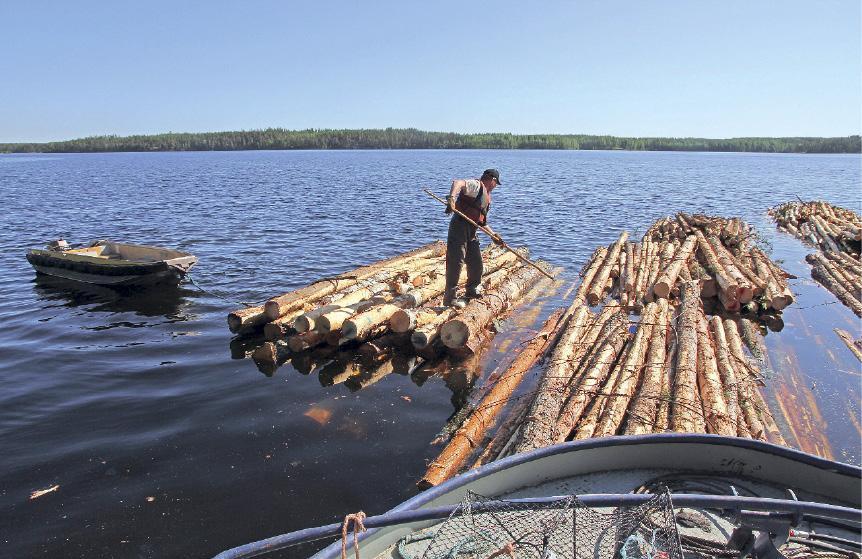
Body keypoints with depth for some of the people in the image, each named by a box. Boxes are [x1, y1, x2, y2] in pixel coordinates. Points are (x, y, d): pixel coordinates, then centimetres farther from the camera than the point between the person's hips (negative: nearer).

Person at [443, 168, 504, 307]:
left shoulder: (486, 197, 23)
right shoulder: (476, 185, -6)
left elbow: (481, 221, 28)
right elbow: (457, 182, -26)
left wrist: (493, 235, 23)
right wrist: (451, 198, -44)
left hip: (471, 232, 10)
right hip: (460, 227, -10)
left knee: (476, 262, 17)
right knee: (456, 262, -10)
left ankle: (473, 291, 37)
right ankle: (449, 298, -7)